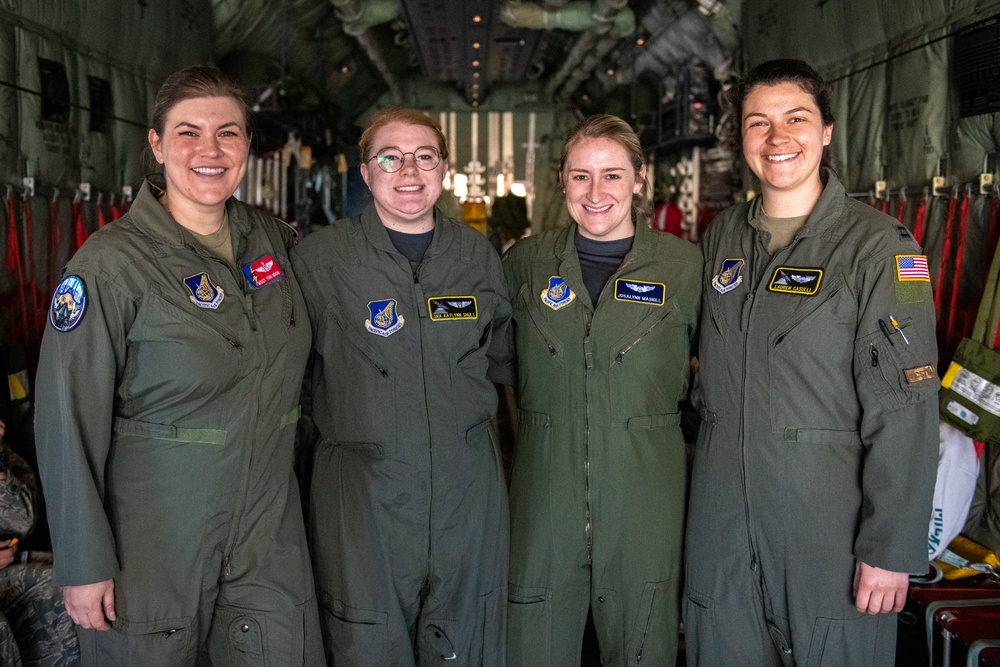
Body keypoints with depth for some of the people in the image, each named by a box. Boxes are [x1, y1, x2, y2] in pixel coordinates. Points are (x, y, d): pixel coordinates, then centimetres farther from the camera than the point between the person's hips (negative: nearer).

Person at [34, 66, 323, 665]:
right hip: (154, 542, -4)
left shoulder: (274, 240, 3)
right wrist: (84, 565, -12)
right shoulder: (111, 263, -13)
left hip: (270, 537, 5)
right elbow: (69, 424, -13)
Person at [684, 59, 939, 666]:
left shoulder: (879, 246, -10)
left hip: (829, 527, -4)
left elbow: (904, 411, -14)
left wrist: (892, 548, -16)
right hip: (722, 519, 5)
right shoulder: (722, 237, 8)